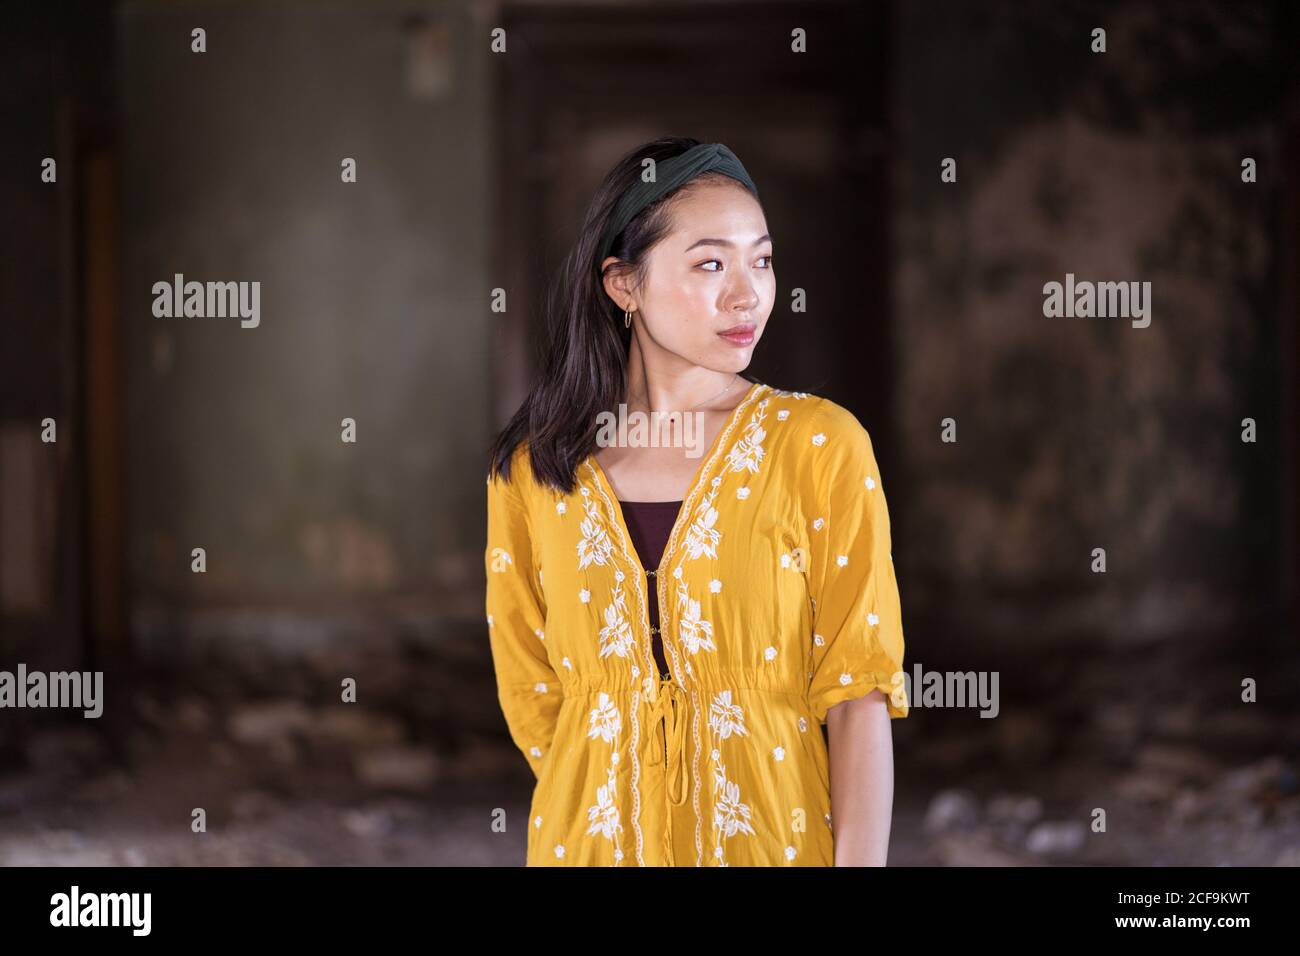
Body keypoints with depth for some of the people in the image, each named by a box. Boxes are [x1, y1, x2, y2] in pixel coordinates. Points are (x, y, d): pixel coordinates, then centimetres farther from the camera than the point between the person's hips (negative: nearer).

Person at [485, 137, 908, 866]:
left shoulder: (822, 443, -7)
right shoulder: (533, 468, -1)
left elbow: (859, 695, -11)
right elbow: (530, 696, 5)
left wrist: (860, 860, -20)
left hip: (772, 833, -1)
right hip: (589, 838, 2)